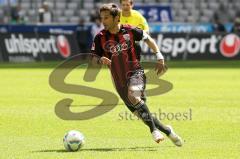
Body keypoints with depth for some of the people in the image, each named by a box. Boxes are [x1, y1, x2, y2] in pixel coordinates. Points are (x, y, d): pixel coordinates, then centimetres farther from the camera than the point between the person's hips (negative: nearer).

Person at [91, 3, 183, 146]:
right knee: (140, 113, 5)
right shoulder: (100, 38, -1)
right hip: (120, 81, 4)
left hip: (135, 72, -4)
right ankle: (167, 131, 25)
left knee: (133, 95, -35)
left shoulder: (129, 31, -4)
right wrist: (101, 60, -20)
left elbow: (148, 39, 10)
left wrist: (159, 57, 3)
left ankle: (154, 129, -27)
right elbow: (94, 58, 4)